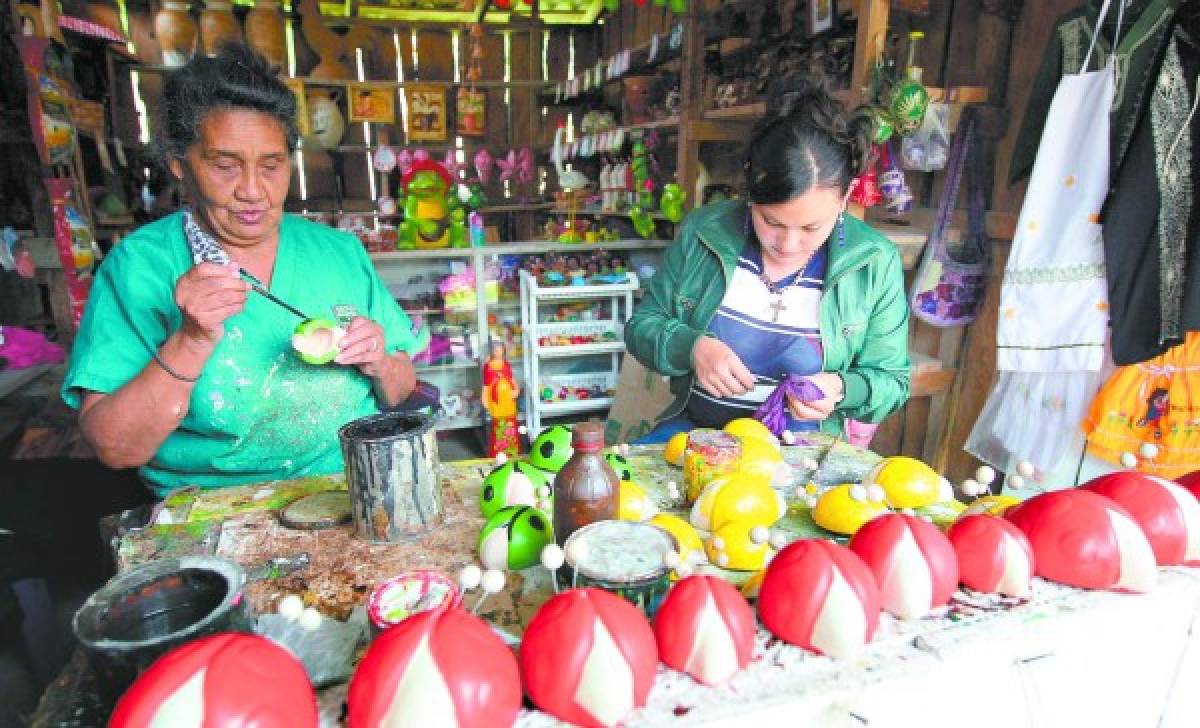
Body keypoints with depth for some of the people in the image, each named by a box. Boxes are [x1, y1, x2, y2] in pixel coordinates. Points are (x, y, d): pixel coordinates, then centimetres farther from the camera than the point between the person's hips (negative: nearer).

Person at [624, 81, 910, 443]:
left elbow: (891, 380, 2)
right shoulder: (702, 232, -6)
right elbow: (642, 324, 1)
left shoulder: (875, 264, -7)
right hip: (693, 429, 0)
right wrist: (692, 347, -20)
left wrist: (840, 388, -20)